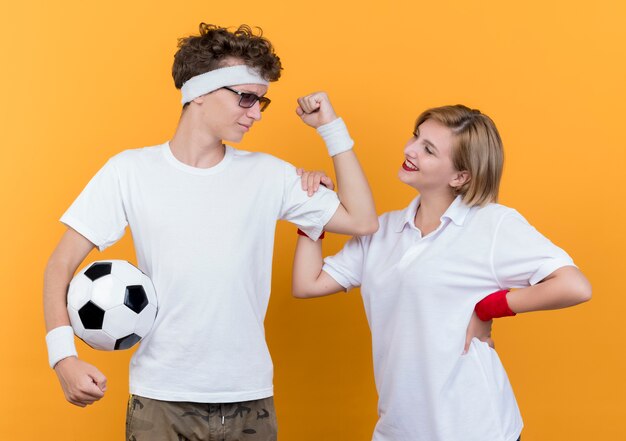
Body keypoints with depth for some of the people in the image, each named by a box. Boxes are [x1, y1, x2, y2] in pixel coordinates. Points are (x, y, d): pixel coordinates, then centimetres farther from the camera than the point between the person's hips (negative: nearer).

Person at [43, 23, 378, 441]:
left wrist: (332, 127, -1)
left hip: (250, 400, 2)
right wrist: (64, 356, -19)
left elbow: (362, 221, 1)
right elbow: (62, 265, -4)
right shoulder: (130, 171, -4)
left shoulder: (270, 175, 1)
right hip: (161, 402, -2)